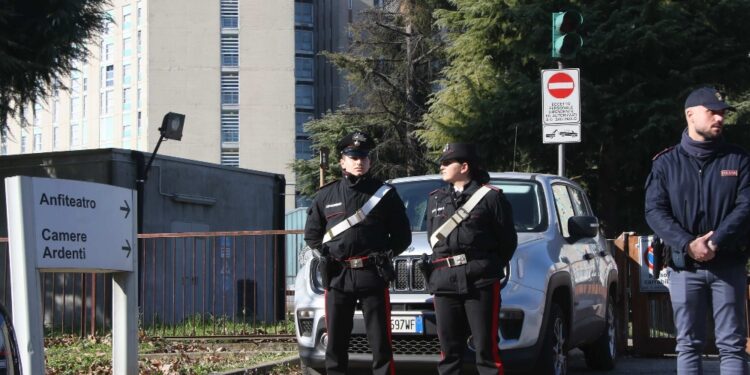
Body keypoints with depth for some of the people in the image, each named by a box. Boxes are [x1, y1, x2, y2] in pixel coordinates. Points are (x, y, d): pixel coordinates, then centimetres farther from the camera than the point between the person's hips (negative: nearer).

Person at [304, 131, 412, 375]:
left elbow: (402, 235, 9)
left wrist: (386, 254, -3)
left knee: (380, 341, -3)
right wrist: (326, 254, 3)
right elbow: (312, 233, 18)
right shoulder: (327, 195, 11)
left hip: (372, 275, -2)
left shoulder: (385, 193, 5)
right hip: (337, 276, 2)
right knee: (336, 341, 5)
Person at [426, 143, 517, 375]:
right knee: (449, 347, 6)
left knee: (486, 346, -5)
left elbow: (508, 240, 3)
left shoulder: (490, 196, 1)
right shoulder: (436, 199, 18)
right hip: (444, 281, 5)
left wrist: (490, 268, 4)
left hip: (480, 281, -5)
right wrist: (439, 269, 14)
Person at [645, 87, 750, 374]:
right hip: (684, 266, 0)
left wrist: (715, 242, -17)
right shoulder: (666, 163, 6)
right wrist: (687, 245, -17)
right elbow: (655, 212, -2)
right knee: (688, 344, 3)